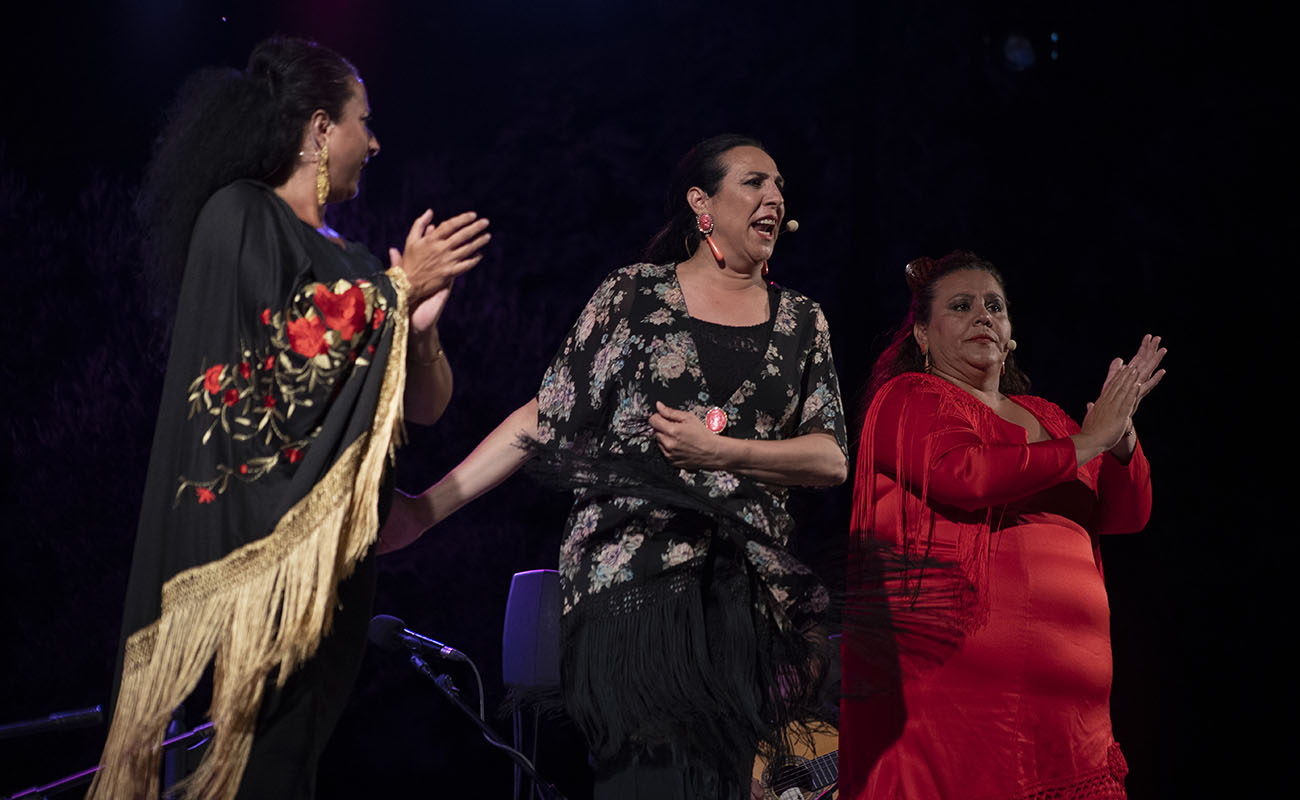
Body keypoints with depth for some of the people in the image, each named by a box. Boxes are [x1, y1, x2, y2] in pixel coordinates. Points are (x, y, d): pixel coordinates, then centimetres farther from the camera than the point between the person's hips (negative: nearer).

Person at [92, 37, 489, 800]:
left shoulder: (350, 262, 19)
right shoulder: (238, 215, -2)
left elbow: (429, 405, 15)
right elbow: (276, 355, -17)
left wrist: (419, 320, -7)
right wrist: (396, 285, -6)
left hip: (340, 546, 7)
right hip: (263, 535, -7)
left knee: (308, 737, 4)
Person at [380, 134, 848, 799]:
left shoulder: (801, 322, 15)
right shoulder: (634, 294, 8)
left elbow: (830, 458, 7)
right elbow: (545, 416, 6)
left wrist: (719, 452, -10)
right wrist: (426, 507, -1)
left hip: (744, 589, 3)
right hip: (629, 572, -3)